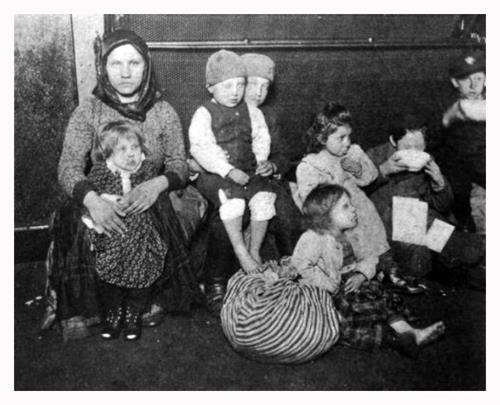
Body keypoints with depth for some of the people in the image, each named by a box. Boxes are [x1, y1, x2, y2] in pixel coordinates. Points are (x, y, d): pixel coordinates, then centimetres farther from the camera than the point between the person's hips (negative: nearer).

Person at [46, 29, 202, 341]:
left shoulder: (164, 112, 1)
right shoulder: (88, 112, -3)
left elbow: (179, 165, -1)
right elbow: (68, 168, -12)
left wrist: (157, 184, -27)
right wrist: (92, 200, -36)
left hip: (149, 201, 1)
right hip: (100, 201, 0)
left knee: (167, 225, -31)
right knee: (74, 230, -31)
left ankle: (156, 301, -7)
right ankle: (76, 313, -12)